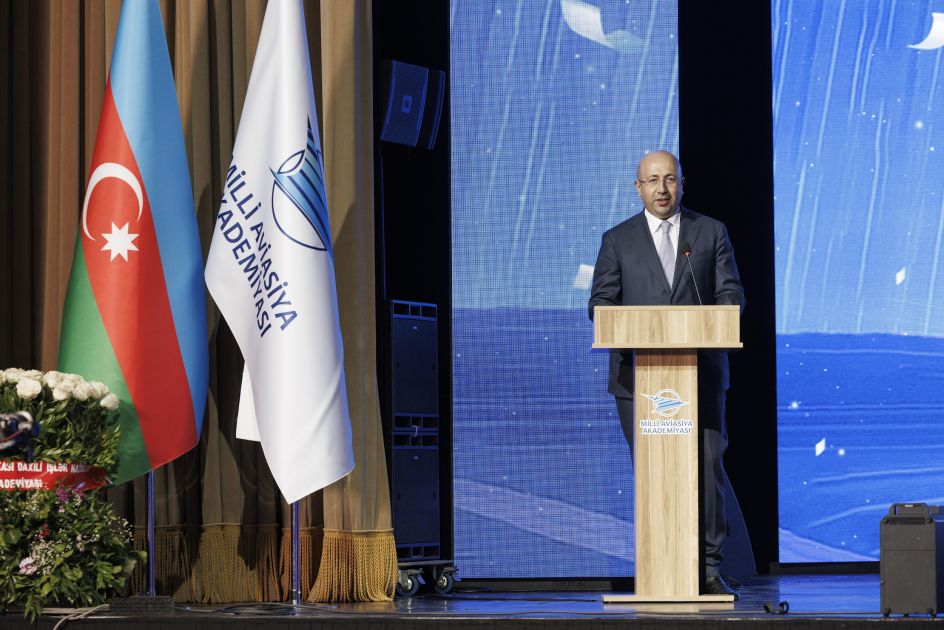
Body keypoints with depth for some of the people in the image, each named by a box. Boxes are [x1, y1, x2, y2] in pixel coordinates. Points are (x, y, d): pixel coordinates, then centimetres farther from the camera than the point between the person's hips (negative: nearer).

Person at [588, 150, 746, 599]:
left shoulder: (712, 233, 11)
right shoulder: (618, 240, 11)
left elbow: (731, 295, 7)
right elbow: (601, 302, 6)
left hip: (699, 372, 0)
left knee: (707, 467, -8)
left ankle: (708, 568, -4)